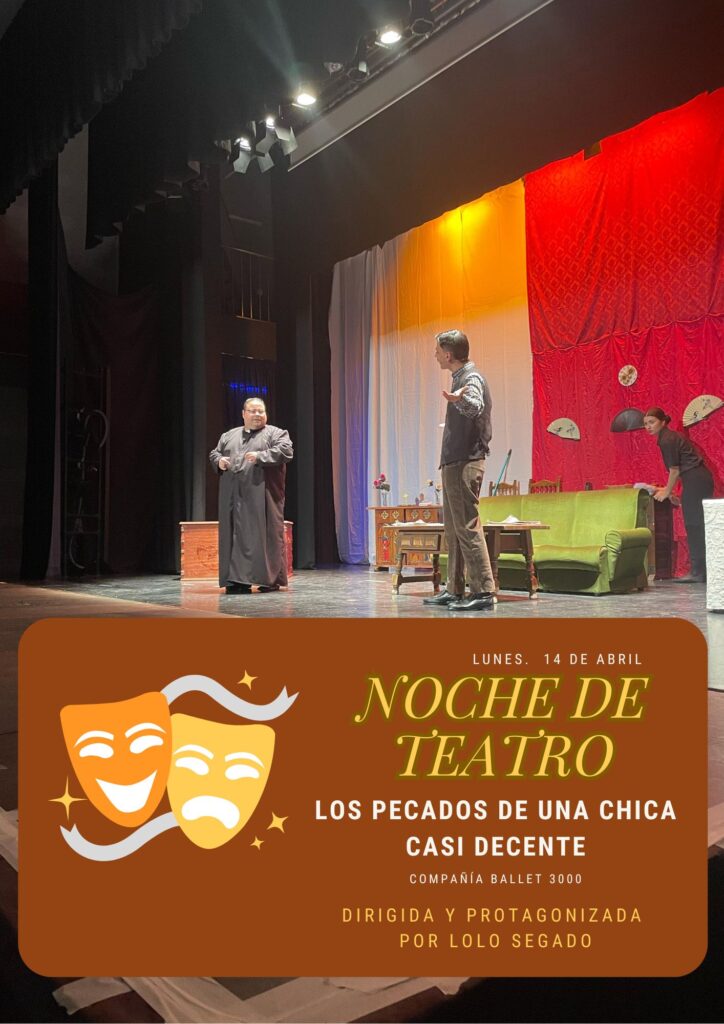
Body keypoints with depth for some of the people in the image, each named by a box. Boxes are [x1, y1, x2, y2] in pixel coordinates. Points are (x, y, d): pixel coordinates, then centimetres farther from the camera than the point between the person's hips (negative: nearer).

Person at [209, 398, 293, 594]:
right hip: (233, 496, 5)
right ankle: (237, 580, 7)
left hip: (262, 496, -4)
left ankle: (270, 580, 1)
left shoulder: (276, 433, 6)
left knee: (265, 534, -5)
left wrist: (261, 456, -19)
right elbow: (214, 453, 23)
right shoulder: (229, 435, 22)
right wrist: (219, 461, 0)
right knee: (235, 536, 3)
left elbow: (285, 450, -9)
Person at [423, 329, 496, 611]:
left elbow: (476, 407, -33)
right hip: (454, 462, 10)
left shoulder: (471, 378, -11)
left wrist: (459, 399, -54)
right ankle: (454, 590, 18)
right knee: (453, 529, 12)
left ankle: (483, 592, -10)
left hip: (465, 463, -10)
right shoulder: (460, 378, 17)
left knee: (467, 528, -12)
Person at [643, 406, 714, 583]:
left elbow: (674, 470, -11)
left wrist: (667, 492, -1)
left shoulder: (667, 440, -11)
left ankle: (698, 572, -3)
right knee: (698, 526, 11)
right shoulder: (671, 436, 18)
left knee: (694, 527, -6)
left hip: (695, 481, -10)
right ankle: (701, 570, 15)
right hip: (702, 480, 10)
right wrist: (667, 489, 23)